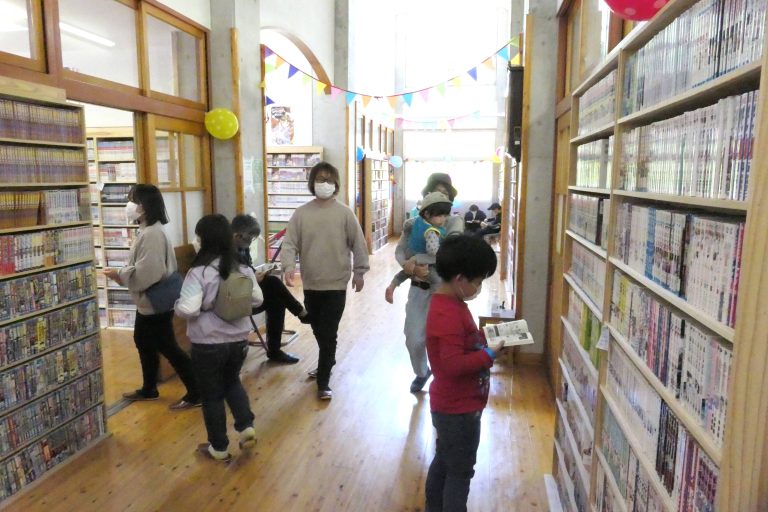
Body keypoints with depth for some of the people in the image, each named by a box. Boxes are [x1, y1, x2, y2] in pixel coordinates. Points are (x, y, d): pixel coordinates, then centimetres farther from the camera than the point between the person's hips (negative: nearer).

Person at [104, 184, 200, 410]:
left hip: (155, 303, -11)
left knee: (168, 348, -2)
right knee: (143, 343, 22)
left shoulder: (152, 234, -24)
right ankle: (149, 389, 40)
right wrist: (121, 273, 5)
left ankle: (195, 393, 8)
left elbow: (147, 272, -29)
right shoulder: (148, 231, 10)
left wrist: (119, 275, -17)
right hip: (148, 301, 11)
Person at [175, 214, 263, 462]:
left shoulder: (199, 272, -19)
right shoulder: (243, 269, -2)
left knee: (212, 395, 13)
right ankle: (246, 427, 18)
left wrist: (176, 304, -4)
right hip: (238, 339, 5)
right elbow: (257, 300, 7)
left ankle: (219, 448, 26)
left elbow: (188, 310, -25)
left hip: (207, 344, -5)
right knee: (232, 382, 29)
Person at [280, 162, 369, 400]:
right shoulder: (301, 213, -2)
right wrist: (288, 266, -23)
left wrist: (359, 272, 5)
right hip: (311, 284, 3)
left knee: (328, 334, -2)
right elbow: (290, 244, -6)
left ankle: (323, 382, 8)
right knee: (317, 330, 20)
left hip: (336, 284, -3)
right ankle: (327, 362, 46)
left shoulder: (345, 213, -6)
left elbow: (358, 244, 2)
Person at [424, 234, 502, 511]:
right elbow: (454, 364, -31)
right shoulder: (448, 314, -27)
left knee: (444, 460, 24)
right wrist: (490, 354, -24)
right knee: (461, 470, 6)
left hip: (450, 404, 10)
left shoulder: (449, 303, 5)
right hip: (458, 408, -10)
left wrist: (485, 340, 1)